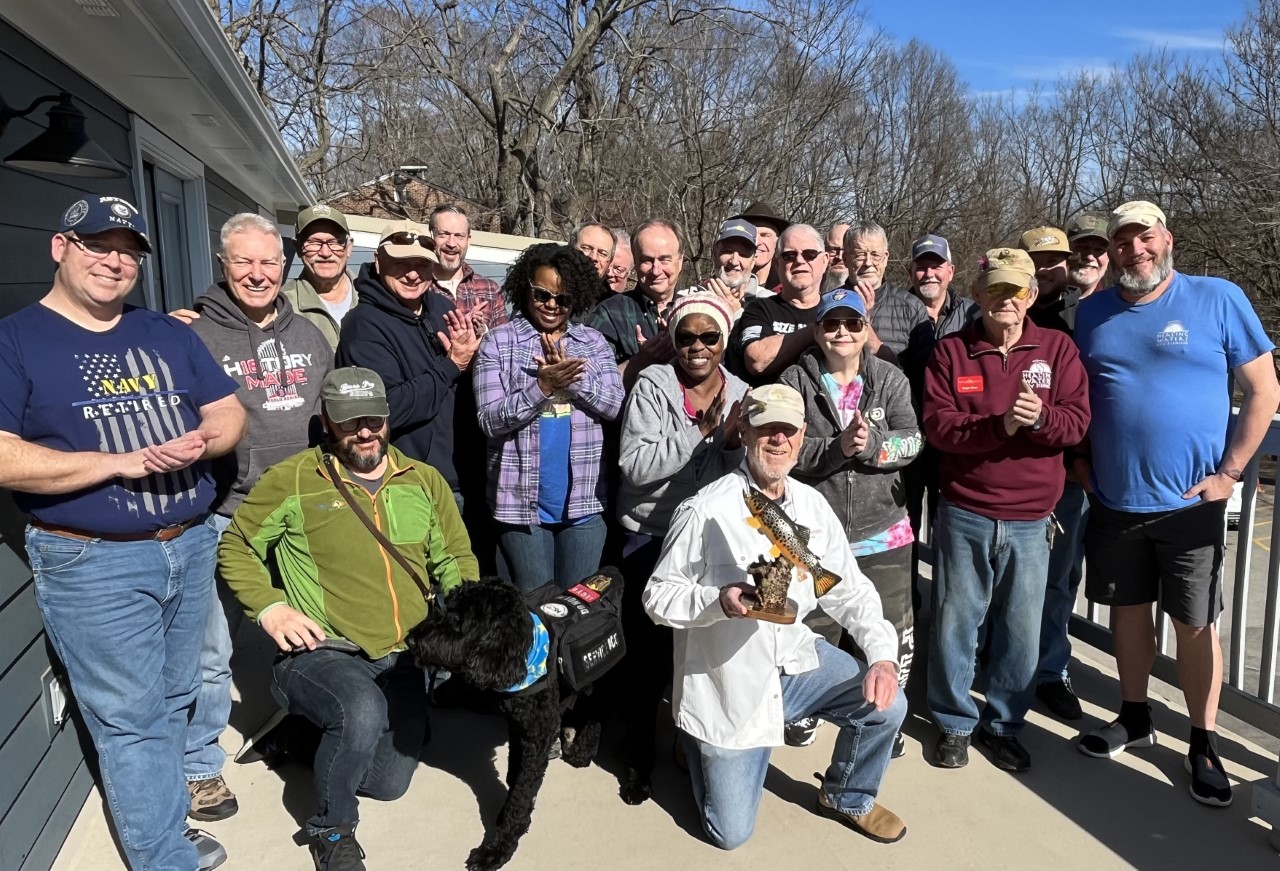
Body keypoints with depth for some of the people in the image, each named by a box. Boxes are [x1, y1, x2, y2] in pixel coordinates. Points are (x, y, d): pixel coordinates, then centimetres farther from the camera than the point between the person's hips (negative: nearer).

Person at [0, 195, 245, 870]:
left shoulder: (168, 334, 11)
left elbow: (229, 413, 10)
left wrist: (200, 443, -12)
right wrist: (123, 462, -20)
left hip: (193, 547, 5)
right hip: (93, 565, -5)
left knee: (172, 703, 17)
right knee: (131, 719, 5)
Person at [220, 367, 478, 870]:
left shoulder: (424, 481, 5)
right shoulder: (292, 479, -6)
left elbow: (456, 559, 11)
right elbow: (235, 548, 3)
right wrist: (270, 608, -11)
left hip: (401, 658, 5)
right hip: (322, 652, -4)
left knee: (387, 783, 8)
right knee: (364, 711, -36)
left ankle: (301, 735, 36)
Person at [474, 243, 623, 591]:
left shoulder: (594, 342, 8)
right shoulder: (499, 342, -1)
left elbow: (617, 406, -2)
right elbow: (490, 420, -9)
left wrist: (574, 377, -17)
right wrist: (542, 386, -21)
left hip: (584, 501, 2)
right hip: (522, 502, -2)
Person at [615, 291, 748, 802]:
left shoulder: (740, 395, 4)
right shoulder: (653, 385, -6)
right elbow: (636, 465, -17)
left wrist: (733, 444, -17)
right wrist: (701, 432, -22)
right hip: (653, 539, -2)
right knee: (649, 653, 4)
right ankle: (639, 757, 25)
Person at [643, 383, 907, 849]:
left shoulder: (812, 505, -1)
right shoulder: (706, 511, -19)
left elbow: (848, 589, 4)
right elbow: (657, 597, -15)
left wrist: (883, 652, -11)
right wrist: (719, 601, -33)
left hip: (796, 657, 5)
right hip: (729, 680, -5)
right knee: (731, 832, 1)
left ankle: (847, 798, 19)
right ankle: (701, 742, 34)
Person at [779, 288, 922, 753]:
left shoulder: (890, 379, 3)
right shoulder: (796, 381, -3)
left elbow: (911, 440, -7)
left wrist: (872, 445, -24)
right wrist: (837, 448, -23)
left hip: (883, 532, 2)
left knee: (894, 633, 11)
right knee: (811, 630, 15)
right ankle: (805, 708, 39)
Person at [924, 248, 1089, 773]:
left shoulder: (1057, 348, 4)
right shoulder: (951, 351, 1)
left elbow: (1077, 422, -3)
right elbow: (938, 424, -9)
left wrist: (1040, 418, -23)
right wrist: (1000, 424, -22)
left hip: (1030, 519, 1)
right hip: (964, 514, -1)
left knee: (1020, 629, 9)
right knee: (955, 622, 7)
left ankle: (1004, 724, 29)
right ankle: (954, 723, 26)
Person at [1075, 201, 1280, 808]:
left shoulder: (1218, 299, -5)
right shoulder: (1094, 312, 4)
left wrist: (1229, 472, -9)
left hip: (1190, 502, -3)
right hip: (1112, 501, 3)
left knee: (1194, 624, 5)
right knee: (1128, 610, 15)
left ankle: (1203, 743, 22)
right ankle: (1135, 717, 33)